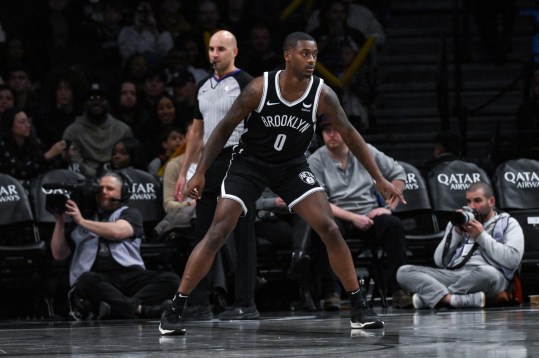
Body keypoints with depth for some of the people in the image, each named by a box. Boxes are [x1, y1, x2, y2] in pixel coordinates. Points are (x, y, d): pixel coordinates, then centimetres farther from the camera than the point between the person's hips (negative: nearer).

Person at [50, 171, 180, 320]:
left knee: (171, 279, -27)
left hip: (129, 275, 1)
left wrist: (82, 221, -1)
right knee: (87, 280, -39)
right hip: (98, 278, -1)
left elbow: (116, 232, -2)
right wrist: (59, 221, 10)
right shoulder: (80, 222, 26)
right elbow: (59, 254, 22)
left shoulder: (130, 214, 21)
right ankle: (140, 309, -49)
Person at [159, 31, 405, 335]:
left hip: (292, 165, 2)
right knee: (217, 234, -12)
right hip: (250, 162, -2)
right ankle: (175, 309, -6)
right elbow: (225, 128, -11)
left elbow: (350, 135, -9)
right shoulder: (260, 88, -21)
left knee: (330, 229, -11)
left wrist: (380, 179, -12)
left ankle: (359, 308, 0)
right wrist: (200, 173, -13)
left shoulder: (322, 94, -17)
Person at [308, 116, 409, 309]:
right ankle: (332, 293, -35)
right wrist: (353, 218, -18)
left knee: (394, 224, -27)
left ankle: (398, 289, -26)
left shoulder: (365, 151, 8)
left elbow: (398, 174, 14)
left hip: (368, 215, 3)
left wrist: (388, 206, 1)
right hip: (337, 218, -3)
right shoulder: (315, 161, 0)